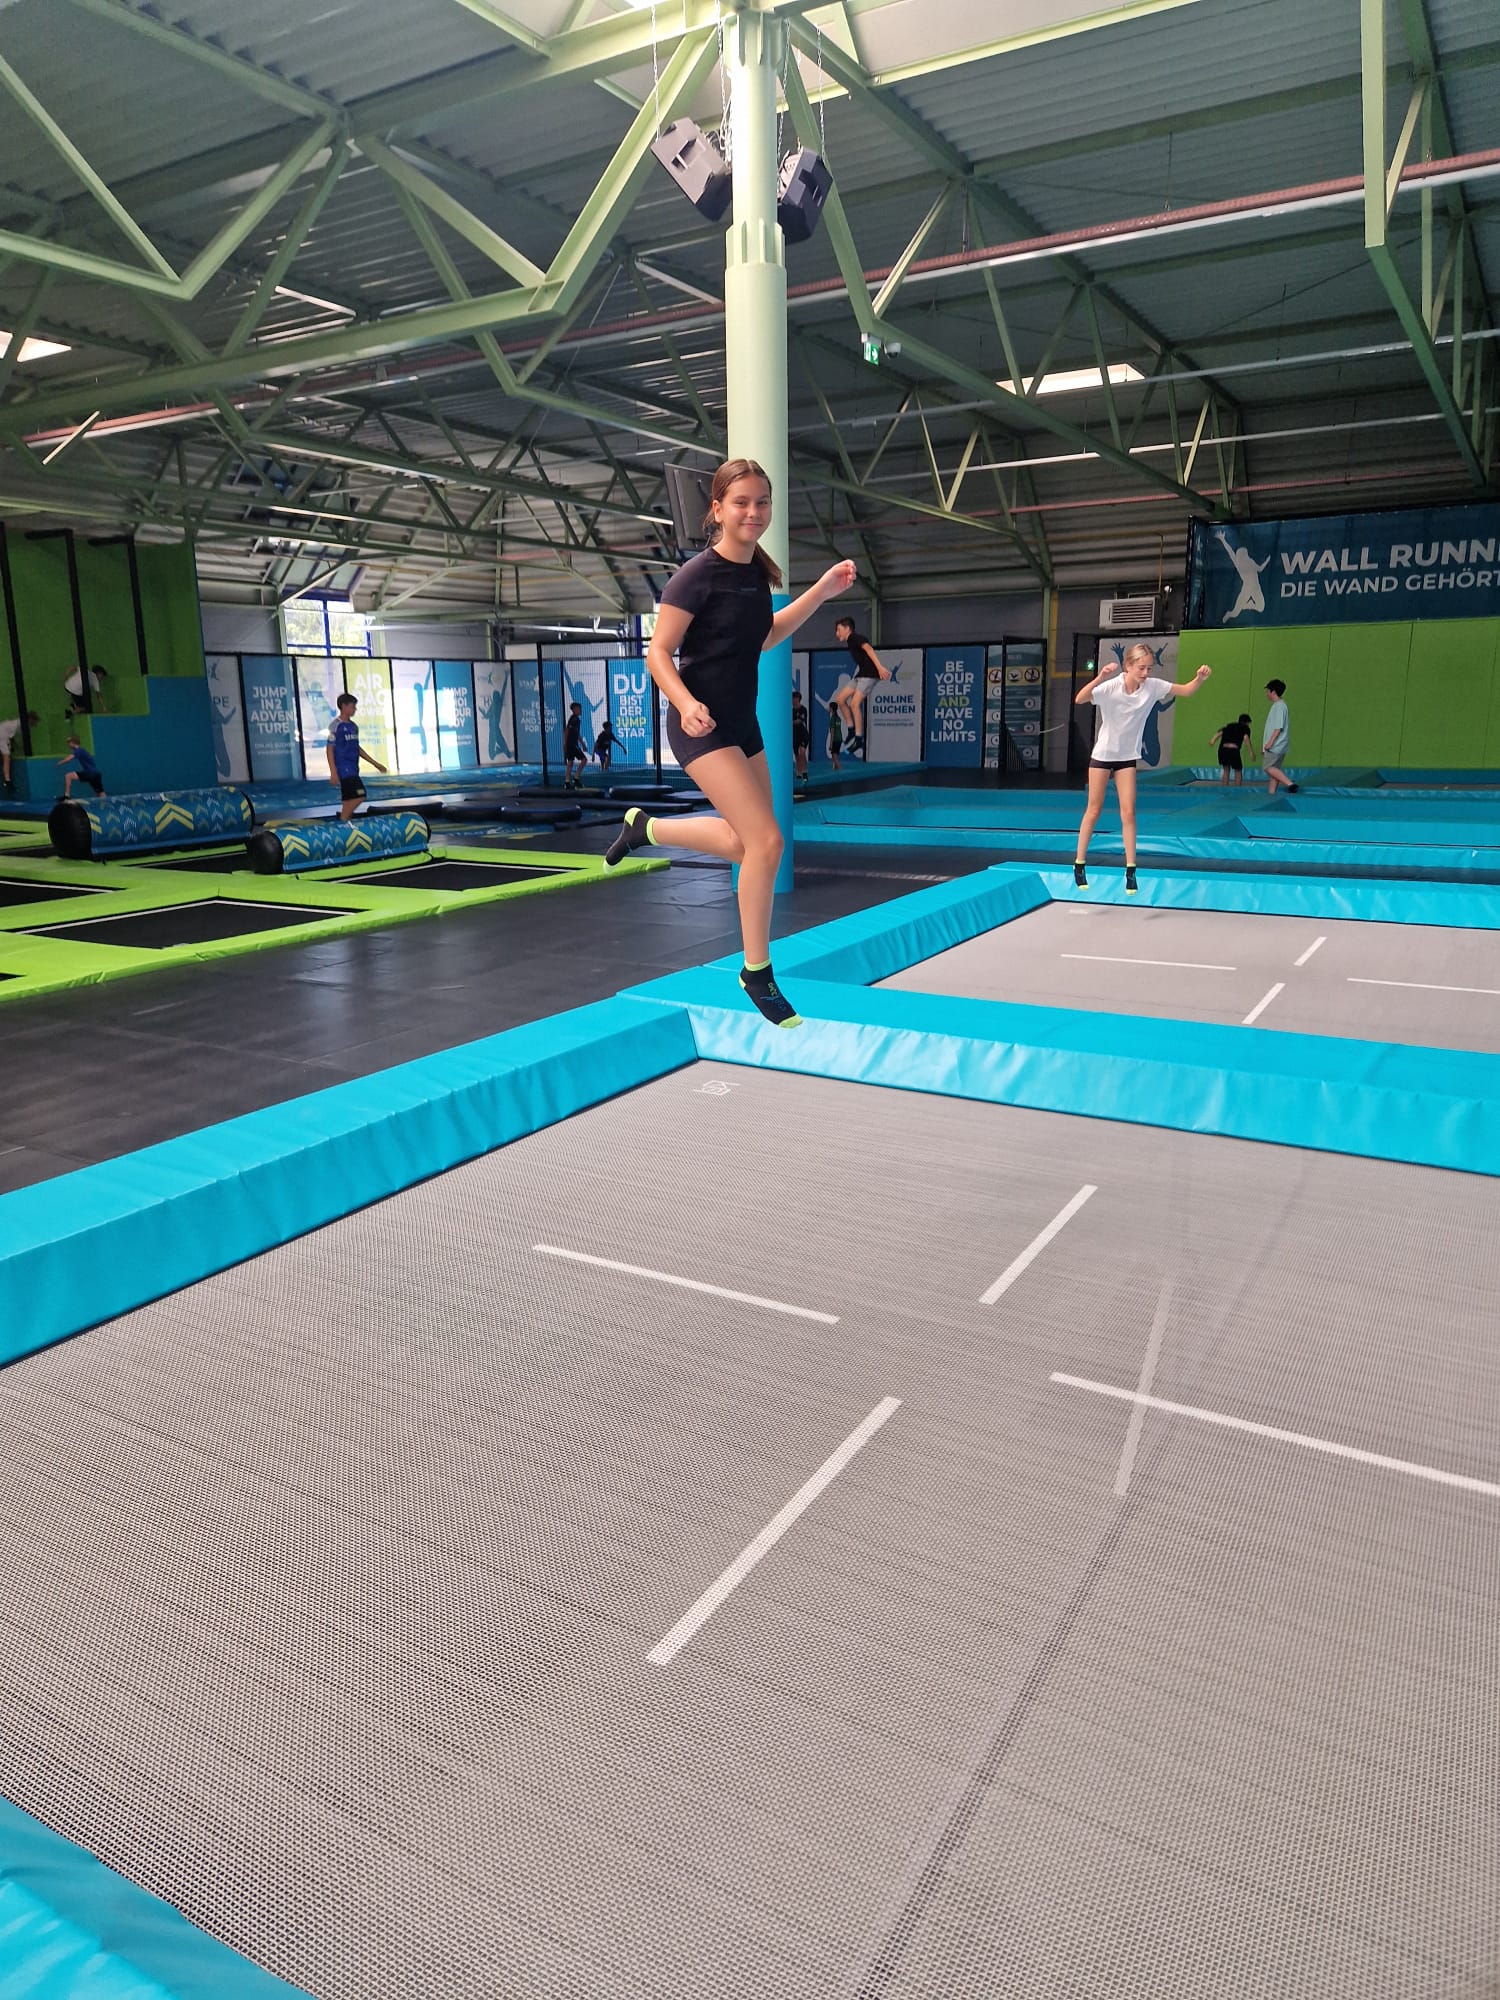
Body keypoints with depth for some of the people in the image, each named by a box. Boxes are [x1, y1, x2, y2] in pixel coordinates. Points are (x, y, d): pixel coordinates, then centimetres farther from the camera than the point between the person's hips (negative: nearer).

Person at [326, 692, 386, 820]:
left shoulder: (354, 726, 14)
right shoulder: (335, 726, -8)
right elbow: (330, 749, -10)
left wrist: (375, 764, 21)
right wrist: (333, 772, -17)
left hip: (353, 769, 8)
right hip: (344, 768, -8)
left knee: (350, 799, 6)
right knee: (359, 795, -16)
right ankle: (343, 822, -7)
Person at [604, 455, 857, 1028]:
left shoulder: (757, 570, 7)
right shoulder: (698, 574, -16)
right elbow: (657, 652, -15)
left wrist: (820, 592, 14)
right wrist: (687, 704, -31)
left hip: (743, 724, 8)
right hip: (702, 727, -8)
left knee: (746, 842, 16)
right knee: (766, 840, -16)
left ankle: (645, 827, 35)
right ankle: (757, 972, -2)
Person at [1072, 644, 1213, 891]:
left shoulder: (1153, 686, -9)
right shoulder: (1110, 687, -21)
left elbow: (1186, 690, -1)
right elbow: (1079, 700, -36)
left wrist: (1200, 679, -23)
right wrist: (1099, 677, -51)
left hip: (1127, 757, 3)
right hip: (1102, 754, -3)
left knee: (1128, 812, -3)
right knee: (1094, 810, 4)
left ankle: (1130, 869, 0)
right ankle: (1079, 863, 15)